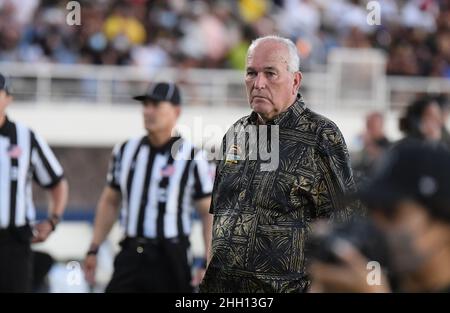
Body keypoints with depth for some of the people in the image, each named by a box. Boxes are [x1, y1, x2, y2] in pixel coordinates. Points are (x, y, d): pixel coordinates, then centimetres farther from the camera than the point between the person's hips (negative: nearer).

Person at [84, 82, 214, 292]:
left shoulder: (191, 157, -5)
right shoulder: (125, 151, 9)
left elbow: (209, 212, -4)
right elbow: (110, 202, 19)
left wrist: (209, 264, -11)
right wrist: (94, 249, 14)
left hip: (170, 261, -4)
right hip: (130, 257, 4)